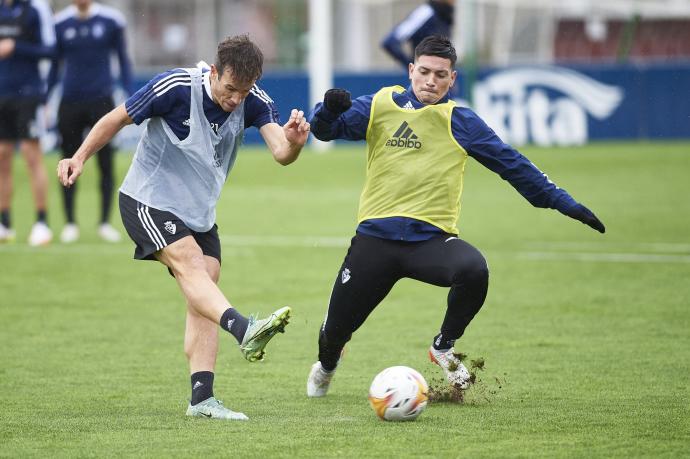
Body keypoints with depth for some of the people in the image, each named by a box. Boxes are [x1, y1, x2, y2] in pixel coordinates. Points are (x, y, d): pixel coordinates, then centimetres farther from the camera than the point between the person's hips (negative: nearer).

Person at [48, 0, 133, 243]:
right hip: (70, 103, 1)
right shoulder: (60, 24, 3)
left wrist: (130, 98, -1)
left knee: (106, 164, 0)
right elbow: (54, 66, 13)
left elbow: (123, 60, 6)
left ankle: (105, 223, 8)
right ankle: (70, 223, 11)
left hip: (101, 102, -1)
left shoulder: (111, 20, -1)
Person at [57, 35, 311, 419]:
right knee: (189, 261, -29)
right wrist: (80, 157, -9)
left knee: (203, 299, -3)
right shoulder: (175, 87, -21)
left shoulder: (255, 102, -10)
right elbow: (118, 119, -7)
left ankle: (202, 398, -5)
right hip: (148, 201, -6)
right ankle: (244, 330, -51)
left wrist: (292, 141, -47)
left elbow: (281, 153, -24)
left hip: (199, 212, 6)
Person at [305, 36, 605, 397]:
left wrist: (562, 202, 11)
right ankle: (326, 365, 42)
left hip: (432, 238, 0)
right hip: (376, 236, 0)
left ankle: (443, 347, -5)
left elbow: (512, 164, 12)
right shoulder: (380, 106, 6)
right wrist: (330, 108, -19)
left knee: (474, 270, -33)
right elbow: (325, 129, 5)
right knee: (337, 328, 1)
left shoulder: (461, 123, 7)